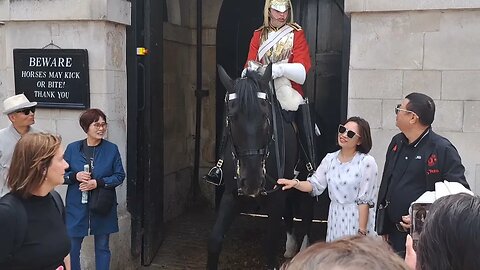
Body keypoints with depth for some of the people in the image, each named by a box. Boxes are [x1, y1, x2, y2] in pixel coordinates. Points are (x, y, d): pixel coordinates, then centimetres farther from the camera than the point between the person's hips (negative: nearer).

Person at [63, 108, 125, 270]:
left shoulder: (112, 149, -1)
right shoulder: (73, 148, -1)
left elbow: (120, 175, -2)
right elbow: (62, 174, 3)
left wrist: (98, 183, -16)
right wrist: (75, 176, -17)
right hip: (77, 207, 0)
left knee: (102, 248, 12)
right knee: (72, 248, 4)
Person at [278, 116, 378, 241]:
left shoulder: (367, 162, -12)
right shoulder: (330, 158, 5)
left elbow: (365, 200, -13)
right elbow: (315, 185, 4)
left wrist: (362, 231, -13)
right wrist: (295, 183, -15)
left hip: (358, 216, -5)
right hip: (335, 218, 5)